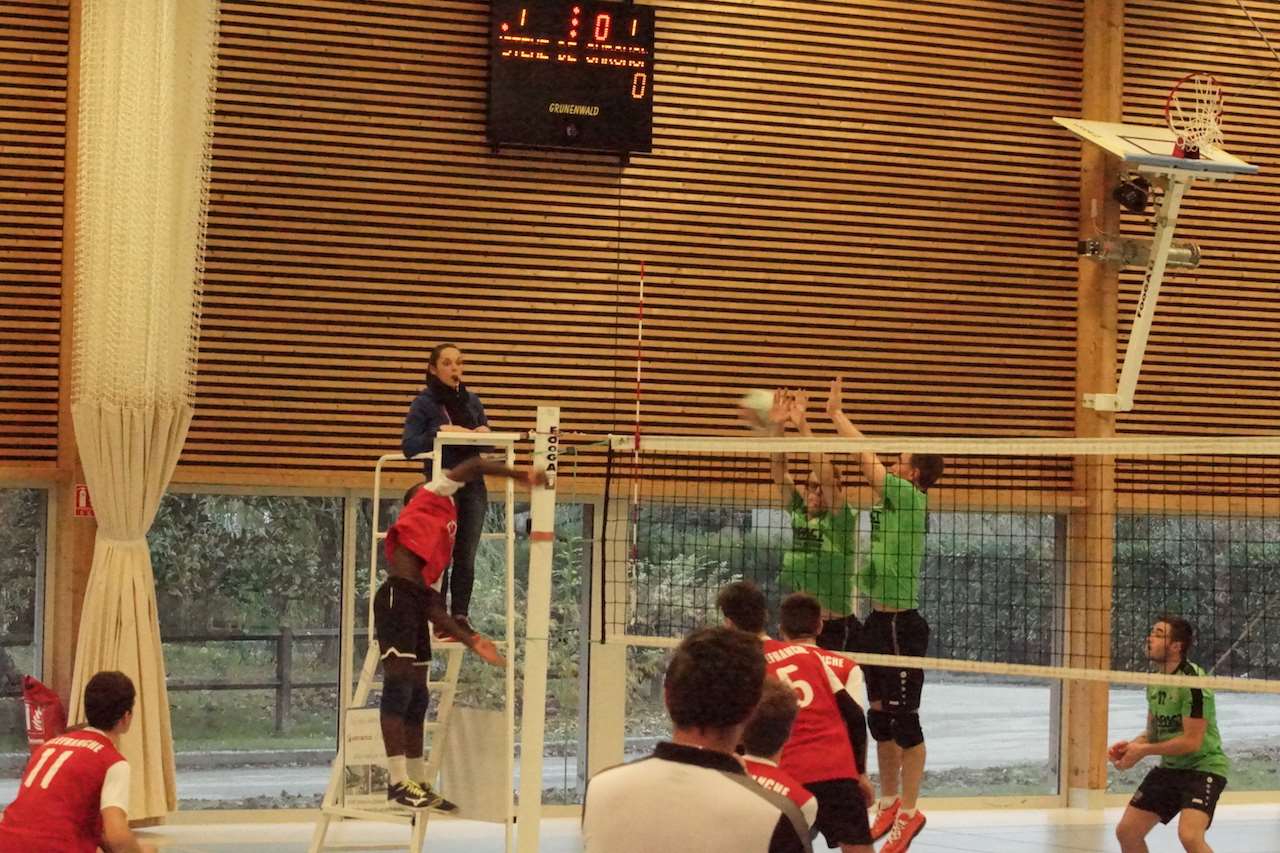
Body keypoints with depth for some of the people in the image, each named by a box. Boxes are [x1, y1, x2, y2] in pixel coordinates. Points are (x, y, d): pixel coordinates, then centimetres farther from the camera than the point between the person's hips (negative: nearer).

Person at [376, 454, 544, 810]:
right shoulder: (430, 497, 12)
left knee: (418, 697, 9)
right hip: (397, 596, -10)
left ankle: (418, 783, 13)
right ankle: (399, 783, -16)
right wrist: (523, 476, 7)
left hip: (416, 601, 10)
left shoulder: (441, 551, 30)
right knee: (399, 685, -12)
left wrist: (472, 641, 16)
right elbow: (474, 466, 3)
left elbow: (433, 606, 22)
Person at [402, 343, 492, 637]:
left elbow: (488, 444, 17)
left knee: (466, 556, 2)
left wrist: (484, 434, -6)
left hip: (472, 485, 4)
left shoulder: (472, 401, 13)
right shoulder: (424, 403, -1)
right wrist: (440, 431, -21)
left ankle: (460, 616, 5)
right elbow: (409, 446, -10)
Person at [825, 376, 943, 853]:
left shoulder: (913, 499, -10)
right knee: (879, 717, 14)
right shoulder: (889, 501, 12)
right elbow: (868, 464, 15)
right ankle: (888, 804, 24)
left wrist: (837, 413, -3)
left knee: (903, 719, -4)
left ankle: (908, 812, 1)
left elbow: (867, 458, -10)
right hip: (878, 621, 9)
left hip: (901, 625, -9)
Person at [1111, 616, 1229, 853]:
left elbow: (1192, 741, -23)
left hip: (1203, 766, -9)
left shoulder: (1193, 681, -21)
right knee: (1126, 831, 6)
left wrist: (1143, 750, -17)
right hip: (1169, 768, 9)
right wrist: (1131, 745, -4)